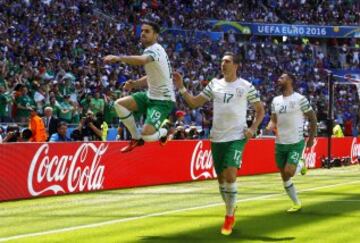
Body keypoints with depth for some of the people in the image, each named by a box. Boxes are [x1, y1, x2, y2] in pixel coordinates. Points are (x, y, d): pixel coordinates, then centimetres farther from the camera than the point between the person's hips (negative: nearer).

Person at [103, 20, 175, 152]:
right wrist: (135, 84, 2)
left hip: (163, 100, -9)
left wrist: (119, 58, -55)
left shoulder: (155, 49, -20)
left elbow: (142, 60, -44)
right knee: (120, 104, -3)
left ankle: (163, 132, 15)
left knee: (146, 135, -21)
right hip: (151, 95, 9)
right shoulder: (150, 51, 11)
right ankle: (136, 138, 11)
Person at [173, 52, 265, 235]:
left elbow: (260, 110, 7)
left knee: (230, 175, -18)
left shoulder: (246, 86, -1)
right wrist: (181, 87, -3)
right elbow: (194, 103, 9)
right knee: (221, 178, 9)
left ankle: (229, 217, -5)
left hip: (237, 137, -4)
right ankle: (231, 210, 32)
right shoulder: (214, 84, 7)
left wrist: (253, 128, -7)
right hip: (217, 138, 4)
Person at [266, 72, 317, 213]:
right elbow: (273, 120, 11)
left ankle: (301, 165, 14)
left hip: (296, 143, -6)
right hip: (280, 143, 6)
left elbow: (312, 119, -4)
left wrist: (311, 138, -6)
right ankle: (297, 204, 21)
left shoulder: (300, 99, -9)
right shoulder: (275, 101, 8)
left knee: (289, 172, -20)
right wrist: (270, 126, -12)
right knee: (284, 178, 6)